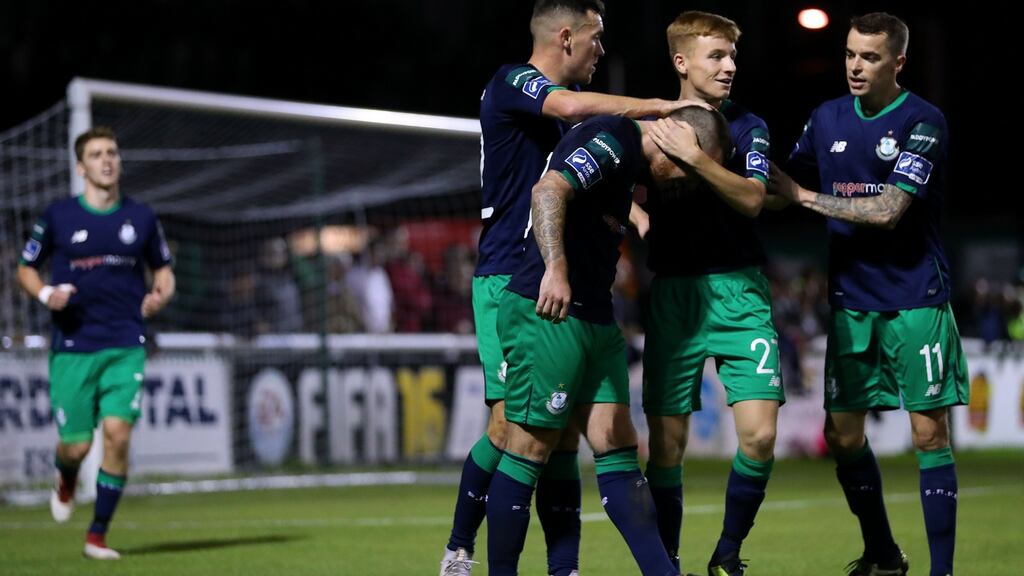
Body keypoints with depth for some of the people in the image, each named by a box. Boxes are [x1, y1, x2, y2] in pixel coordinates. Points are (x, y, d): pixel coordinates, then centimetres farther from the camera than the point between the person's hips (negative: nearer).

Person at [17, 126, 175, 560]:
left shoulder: (140, 217, 7)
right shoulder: (58, 217, 1)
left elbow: (163, 269, 19)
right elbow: (26, 268, 11)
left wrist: (160, 295, -3)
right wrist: (45, 293, -10)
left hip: (125, 347, 1)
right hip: (72, 347, -1)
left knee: (117, 433, -15)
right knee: (76, 445, -2)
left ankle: (98, 535, -2)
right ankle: (66, 479, 38)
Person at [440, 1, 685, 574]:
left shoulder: (563, 103, 20)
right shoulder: (511, 84, -6)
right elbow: (573, 106, -27)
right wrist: (661, 107, -18)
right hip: (510, 283, -8)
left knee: (564, 432, 1)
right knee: (511, 424, -11)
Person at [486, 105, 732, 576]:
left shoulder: (633, 161, 18)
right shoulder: (613, 139, -11)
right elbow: (549, 189, -27)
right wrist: (556, 267, -36)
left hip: (594, 320, 10)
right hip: (548, 313, -10)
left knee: (618, 447, 5)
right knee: (531, 449, -5)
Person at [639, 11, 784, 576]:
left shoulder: (747, 127, 4)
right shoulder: (652, 124, 6)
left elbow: (752, 199, -12)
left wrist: (695, 156, -21)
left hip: (738, 292, 0)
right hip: (672, 292, 0)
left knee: (759, 434, -11)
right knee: (667, 441, -2)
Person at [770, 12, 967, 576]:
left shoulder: (923, 122, -10)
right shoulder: (827, 118, 7)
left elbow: (888, 210, -18)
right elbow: (787, 185, 18)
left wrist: (805, 196, -13)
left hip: (915, 301, -5)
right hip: (851, 302, 5)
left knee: (929, 433, -6)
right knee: (842, 435, 5)